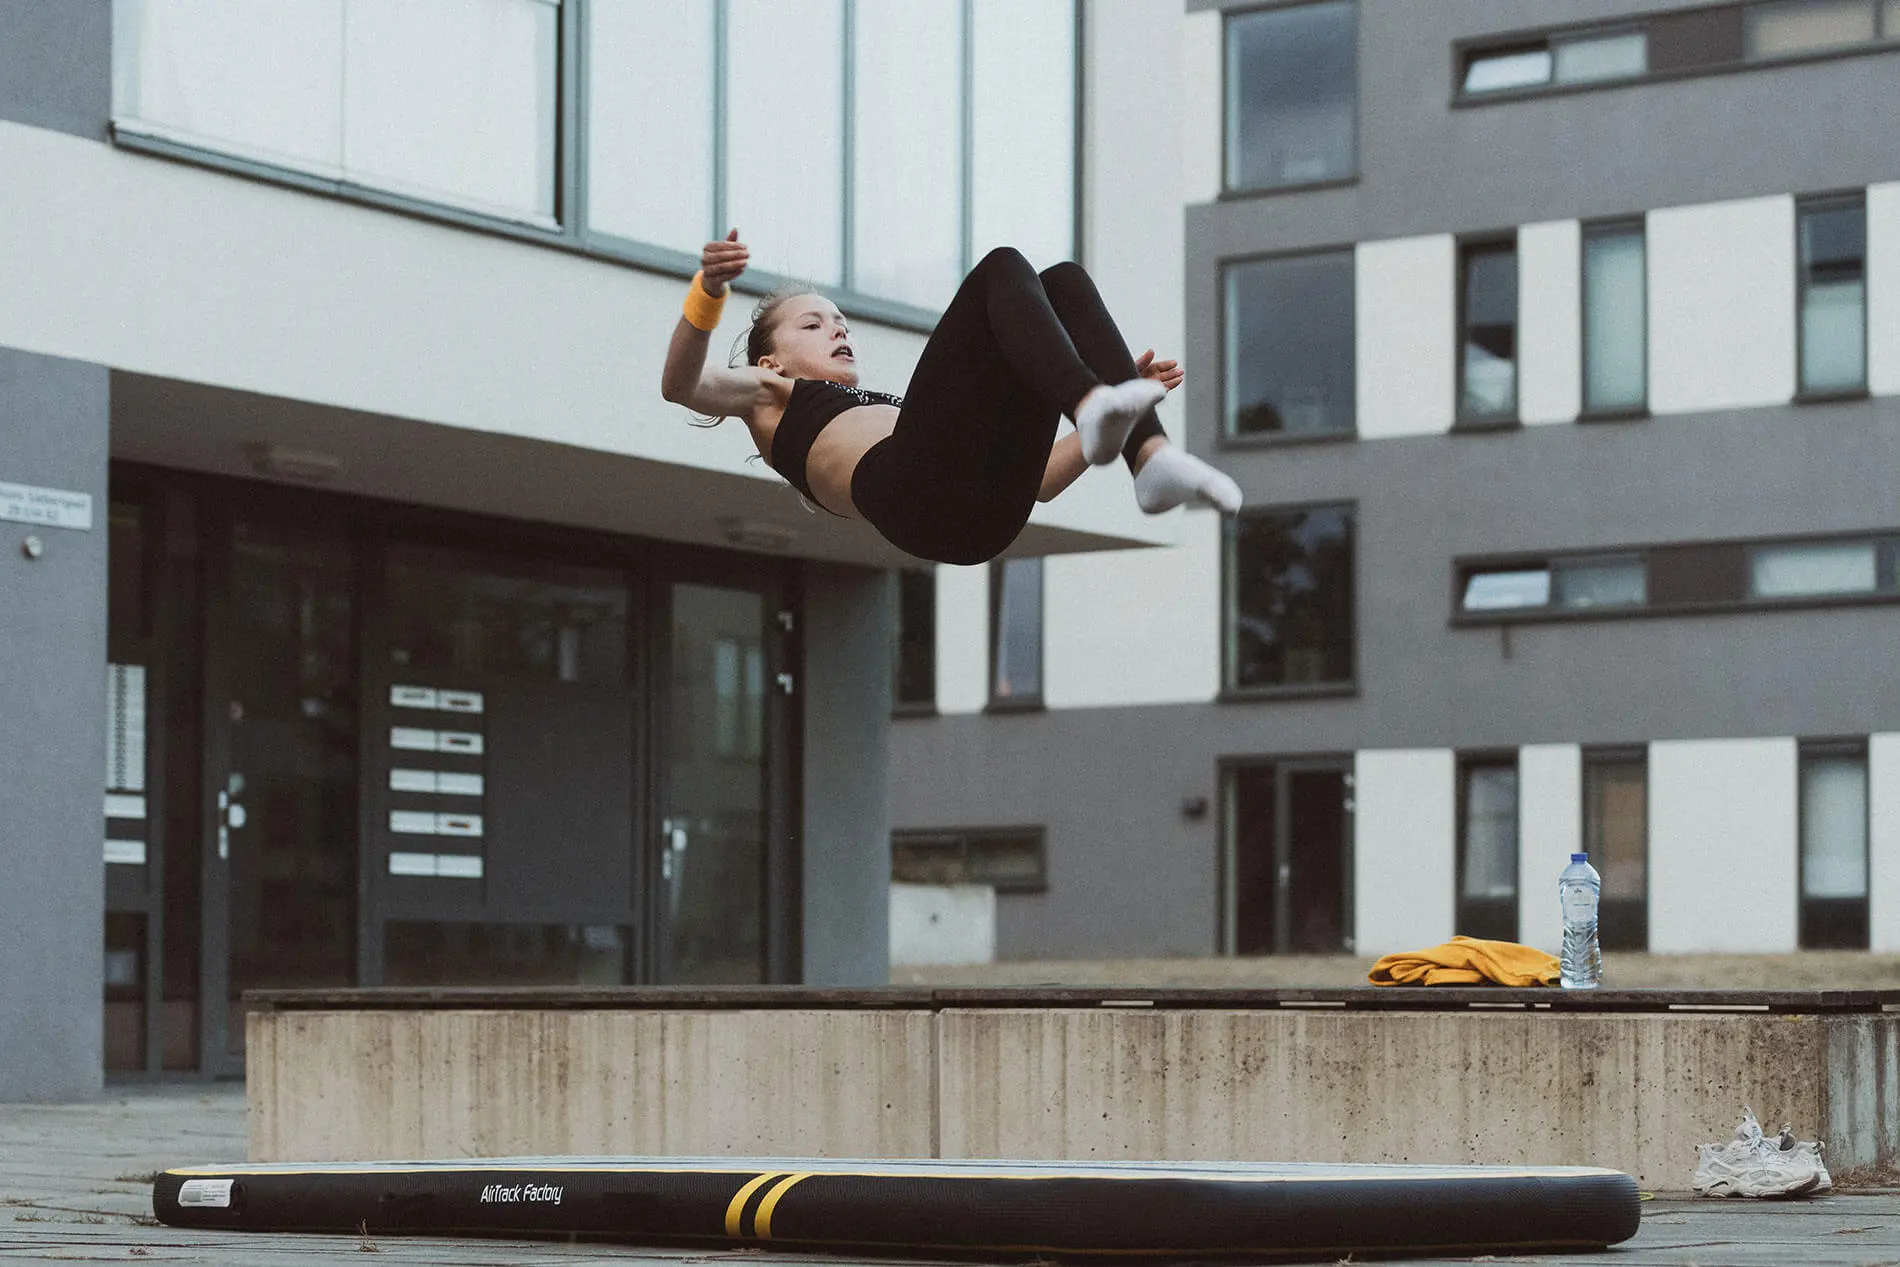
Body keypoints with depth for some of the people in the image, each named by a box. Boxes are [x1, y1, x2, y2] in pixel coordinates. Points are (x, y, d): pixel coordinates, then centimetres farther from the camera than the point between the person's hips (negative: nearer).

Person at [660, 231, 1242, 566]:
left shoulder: (888, 404, 44)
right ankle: (1092, 408, -37)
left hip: (988, 509, 6)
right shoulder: (768, 395, 31)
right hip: (910, 491, -6)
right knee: (1001, 268, -8)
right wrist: (708, 291, -11)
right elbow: (679, 385, 7)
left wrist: (1124, 386, 34)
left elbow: (1036, 481, 40)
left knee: (1063, 282, 2)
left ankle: (1152, 457, -21)